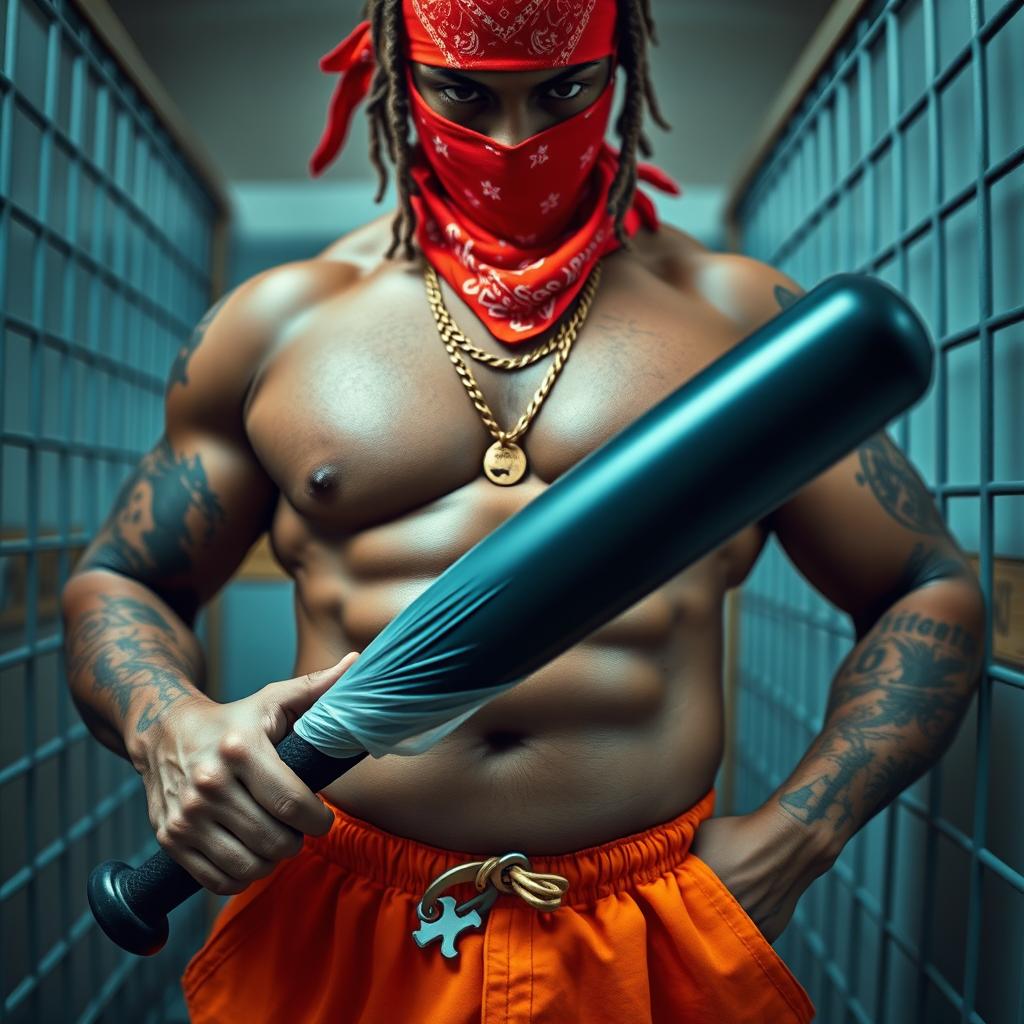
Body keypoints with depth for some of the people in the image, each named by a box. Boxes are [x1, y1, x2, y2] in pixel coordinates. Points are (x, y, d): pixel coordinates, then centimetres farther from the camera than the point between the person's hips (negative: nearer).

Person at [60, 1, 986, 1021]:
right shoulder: (275, 321, 2)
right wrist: (168, 724, -14)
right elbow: (114, 583, 9)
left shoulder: (740, 314, 0)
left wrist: (789, 838, -8)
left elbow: (932, 591, 5)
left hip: (652, 940, 0)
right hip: (336, 934, 2)